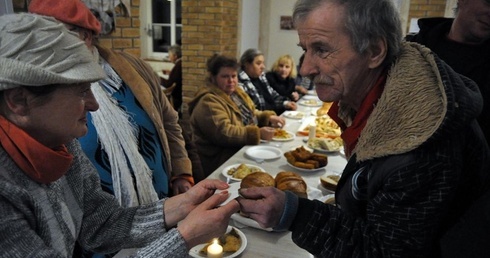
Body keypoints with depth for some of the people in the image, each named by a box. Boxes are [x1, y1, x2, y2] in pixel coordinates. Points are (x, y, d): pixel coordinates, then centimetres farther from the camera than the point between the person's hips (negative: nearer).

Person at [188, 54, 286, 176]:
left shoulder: (236, 92, 13)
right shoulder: (208, 102, -16)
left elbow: (251, 115, 22)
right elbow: (223, 133, -26)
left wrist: (269, 117, 1)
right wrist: (258, 133, -31)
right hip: (224, 161, -9)